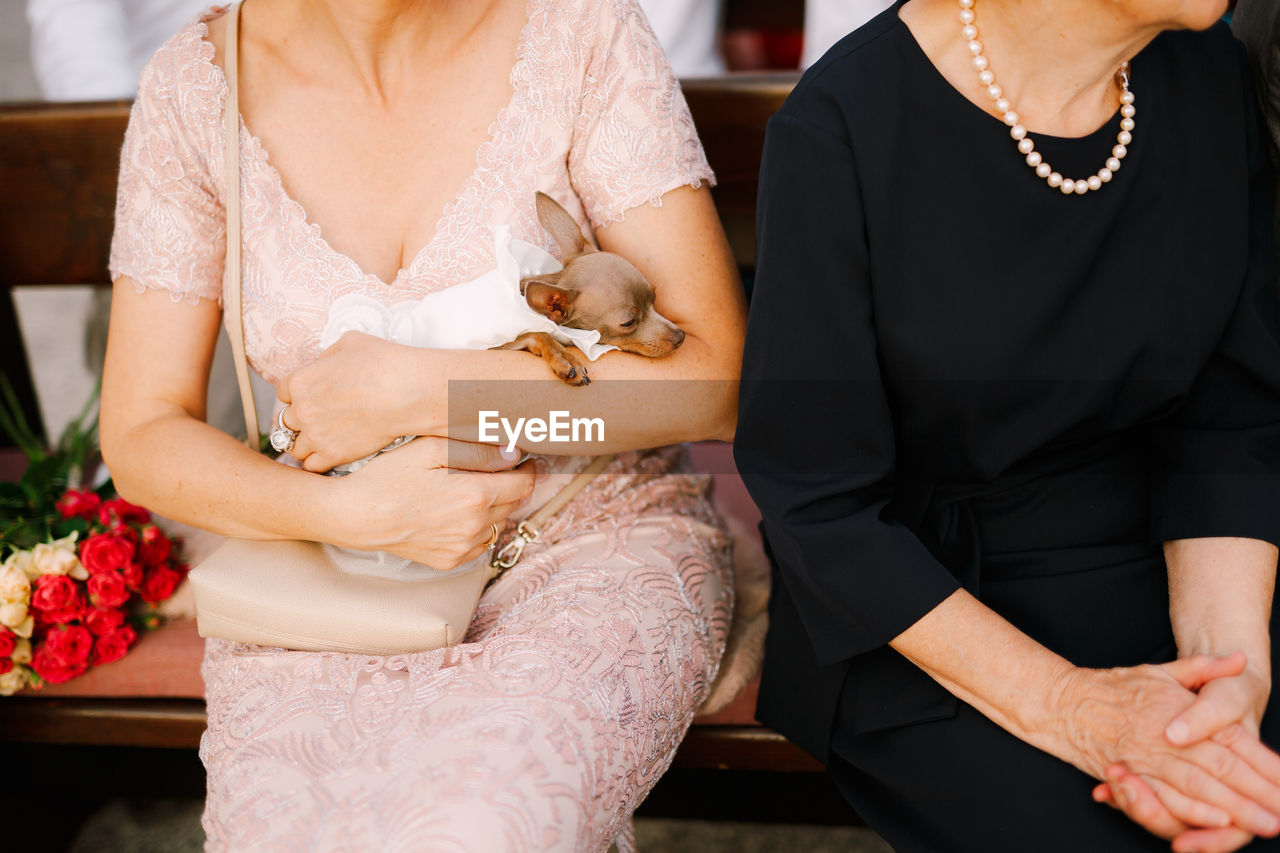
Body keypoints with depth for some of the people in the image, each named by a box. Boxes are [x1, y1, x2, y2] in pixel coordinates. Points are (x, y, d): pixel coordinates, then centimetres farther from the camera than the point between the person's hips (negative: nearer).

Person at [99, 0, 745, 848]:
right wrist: (354, 512, -17)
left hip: (590, 538, -1)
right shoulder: (197, 81, -2)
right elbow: (141, 434, 1)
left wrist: (412, 390, -18)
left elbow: (715, 375, -12)